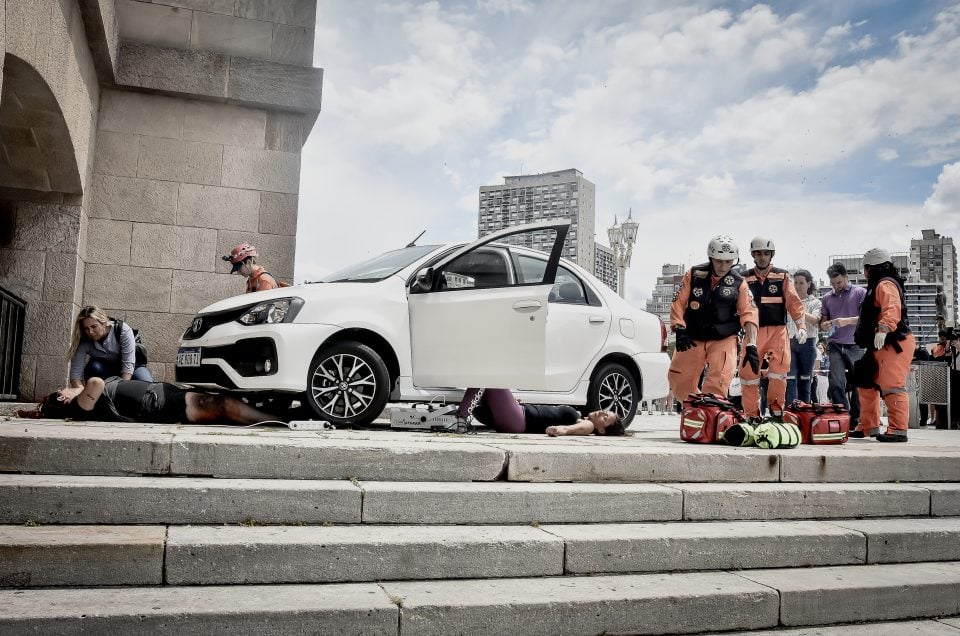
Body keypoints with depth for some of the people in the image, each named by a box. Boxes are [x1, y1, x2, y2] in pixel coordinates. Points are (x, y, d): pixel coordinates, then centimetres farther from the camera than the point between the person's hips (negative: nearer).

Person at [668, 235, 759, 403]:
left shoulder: (738, 283, -3)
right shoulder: (694, 275, -3)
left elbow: (749, 314, -8)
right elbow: (678, 303, -2)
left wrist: (751, 345, -18)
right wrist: (679, 329, -17)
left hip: (724, 341, -1)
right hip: (693, 340, 2)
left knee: (717, 385, -20)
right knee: (679, 382, 3)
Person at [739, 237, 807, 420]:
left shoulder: (782, 276, 8)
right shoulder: (745, 279, 10)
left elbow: (794, 302, 1)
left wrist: (802, 325, -9)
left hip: (777, 330, -1)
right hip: (753, 331, 1)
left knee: (779, 369, -15)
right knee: (748, 371, -4)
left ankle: (776, 408, 4)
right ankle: (752, 414, 8)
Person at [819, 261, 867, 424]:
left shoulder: (860, 293, 3)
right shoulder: (827, 297, 15)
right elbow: (823, 321, 18)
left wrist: (847, 321, -19)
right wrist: (825, 325, -6)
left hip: (856, 345, -2)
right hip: (835, 345, 3)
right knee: (836, 383, -8)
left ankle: (855, 420, 11)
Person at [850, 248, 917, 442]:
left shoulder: (885, 284, -13)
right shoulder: (877, 285, 21)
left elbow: (892, 309, -31)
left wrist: (883, 328, -43)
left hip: (894, 344, -12)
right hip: (881, 346, 12)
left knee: (891, 386, -15)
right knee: (866, 384, 16)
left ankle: (898, 430, -14)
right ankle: (868, 426, 24)